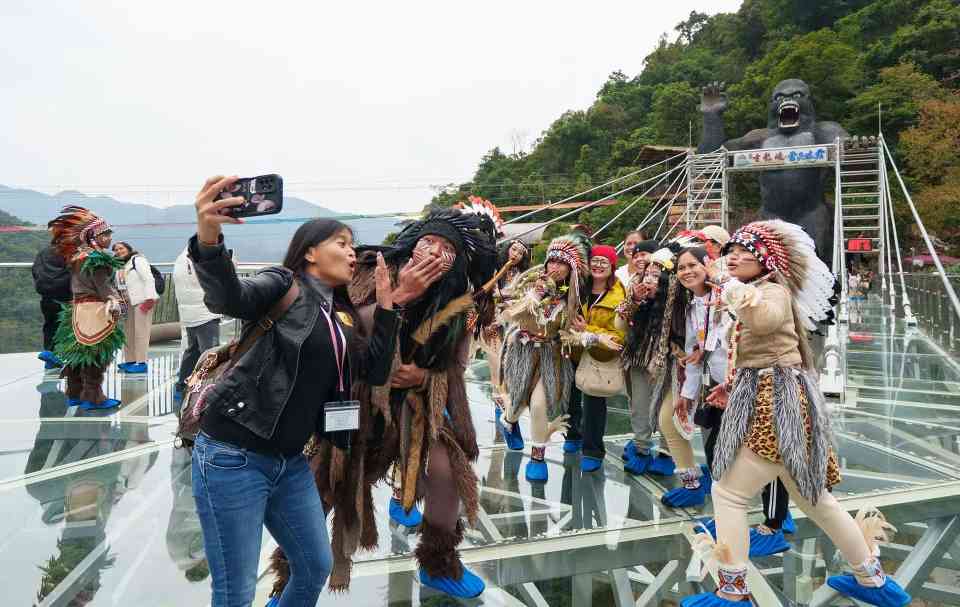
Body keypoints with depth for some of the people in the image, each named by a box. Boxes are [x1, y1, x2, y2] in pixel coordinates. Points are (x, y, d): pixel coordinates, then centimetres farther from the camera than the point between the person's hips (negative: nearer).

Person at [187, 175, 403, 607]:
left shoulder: (342, 314, 13)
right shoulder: (282, 284, -9)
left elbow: (376, 372, 7)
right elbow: (228, 298, -30)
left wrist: (385, 305, 5)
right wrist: (209, 239, -50)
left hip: (289, 461, 8)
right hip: (234, 455, -7)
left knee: (316, 568, 18)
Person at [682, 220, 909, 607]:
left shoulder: (773, 290, -11)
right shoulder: (757, 293, 20)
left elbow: (762, 318, -39)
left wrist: (734, 287, -33)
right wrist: (732, 384, 19)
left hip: (776, 405, -11)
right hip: (768, 402, 11)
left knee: (727, 493, -4)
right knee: (812, 497, 20)